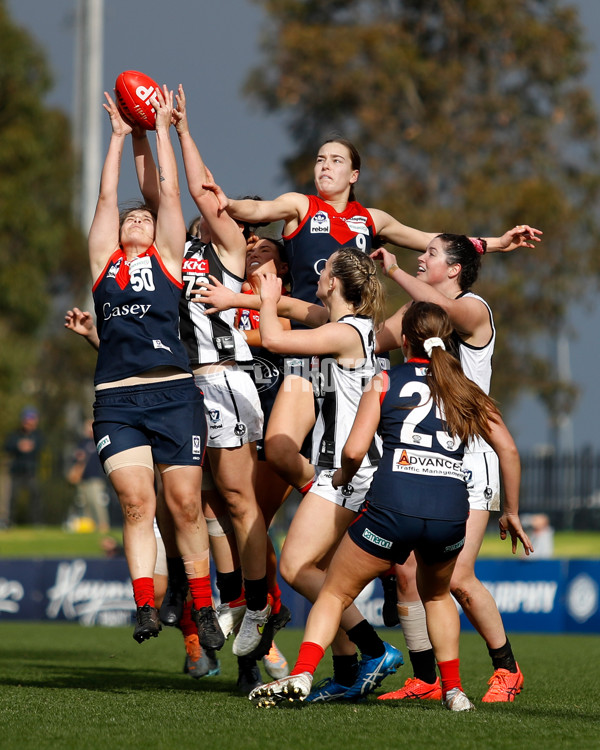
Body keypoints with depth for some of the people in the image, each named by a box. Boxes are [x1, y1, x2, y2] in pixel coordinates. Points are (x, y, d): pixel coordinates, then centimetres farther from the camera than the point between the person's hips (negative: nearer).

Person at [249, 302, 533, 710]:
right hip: (452, 512, 3)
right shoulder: (465, 389, 21)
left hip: (392, 507, -3)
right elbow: (509, 450, 13)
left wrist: (343, 477, 24)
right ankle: (454, 689, 26)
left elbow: (354, 451, 2)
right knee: (436, 594, 33)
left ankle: (301, 674, -7)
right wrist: (512, 512, 22)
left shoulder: (385, 382, 13)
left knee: (334, 594, 13)